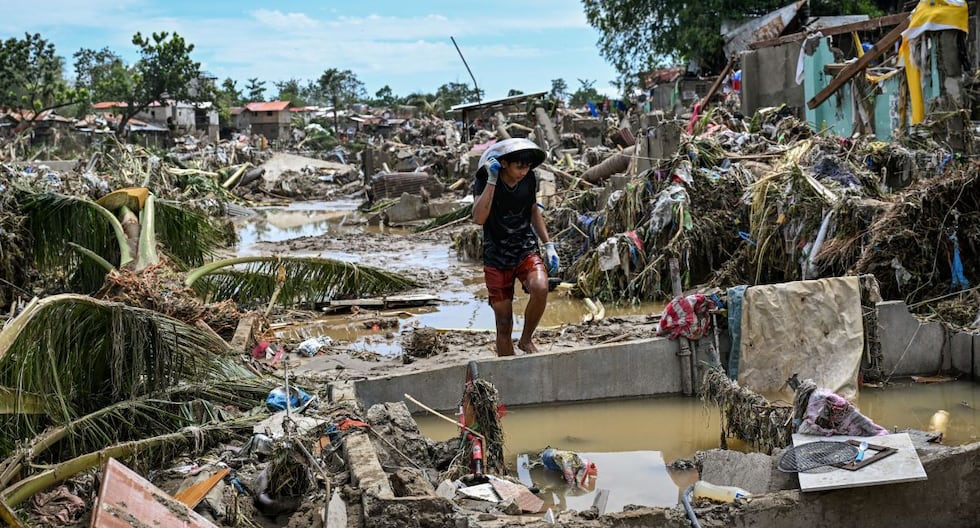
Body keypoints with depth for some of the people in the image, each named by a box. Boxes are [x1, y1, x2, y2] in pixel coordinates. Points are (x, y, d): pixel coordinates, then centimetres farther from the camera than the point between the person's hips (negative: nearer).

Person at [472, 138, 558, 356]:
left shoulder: (529, 179, -2)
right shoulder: (485, 181, -14)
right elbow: (479, 218, -31)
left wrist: (549, 245, 9)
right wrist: (492, 180, -34)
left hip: (526, 250, 2)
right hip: (497, 258, -2)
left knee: (540, 288, -29)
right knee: (504, 324, 0)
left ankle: (526, 340, -5)